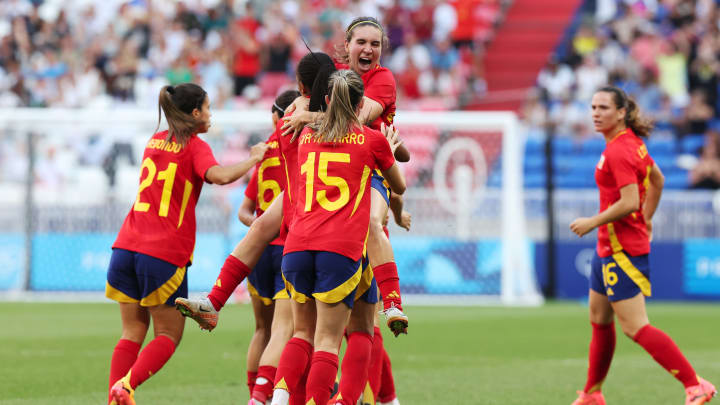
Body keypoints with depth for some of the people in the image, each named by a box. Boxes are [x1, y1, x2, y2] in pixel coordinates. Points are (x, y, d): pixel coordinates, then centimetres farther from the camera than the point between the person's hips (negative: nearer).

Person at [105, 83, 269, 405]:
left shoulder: (155, 142, 17)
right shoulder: (195, 147, -3)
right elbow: (219, 175, -23)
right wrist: (252, 159, -6)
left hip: (126, 246, 6)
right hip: (165, 254, -6)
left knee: (133, 331, 12)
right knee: (169, 335, 6)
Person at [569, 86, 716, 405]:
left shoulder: (618, 151, -19)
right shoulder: (631, 142, 11)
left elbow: (629, 202, -27)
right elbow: (657, 179, 24)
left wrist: (592, 223, -18)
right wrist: (645, 220, 28)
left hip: (622, 251, -10)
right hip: (608, 247, 10)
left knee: (635, 327, -13)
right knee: (599, 320, 19)